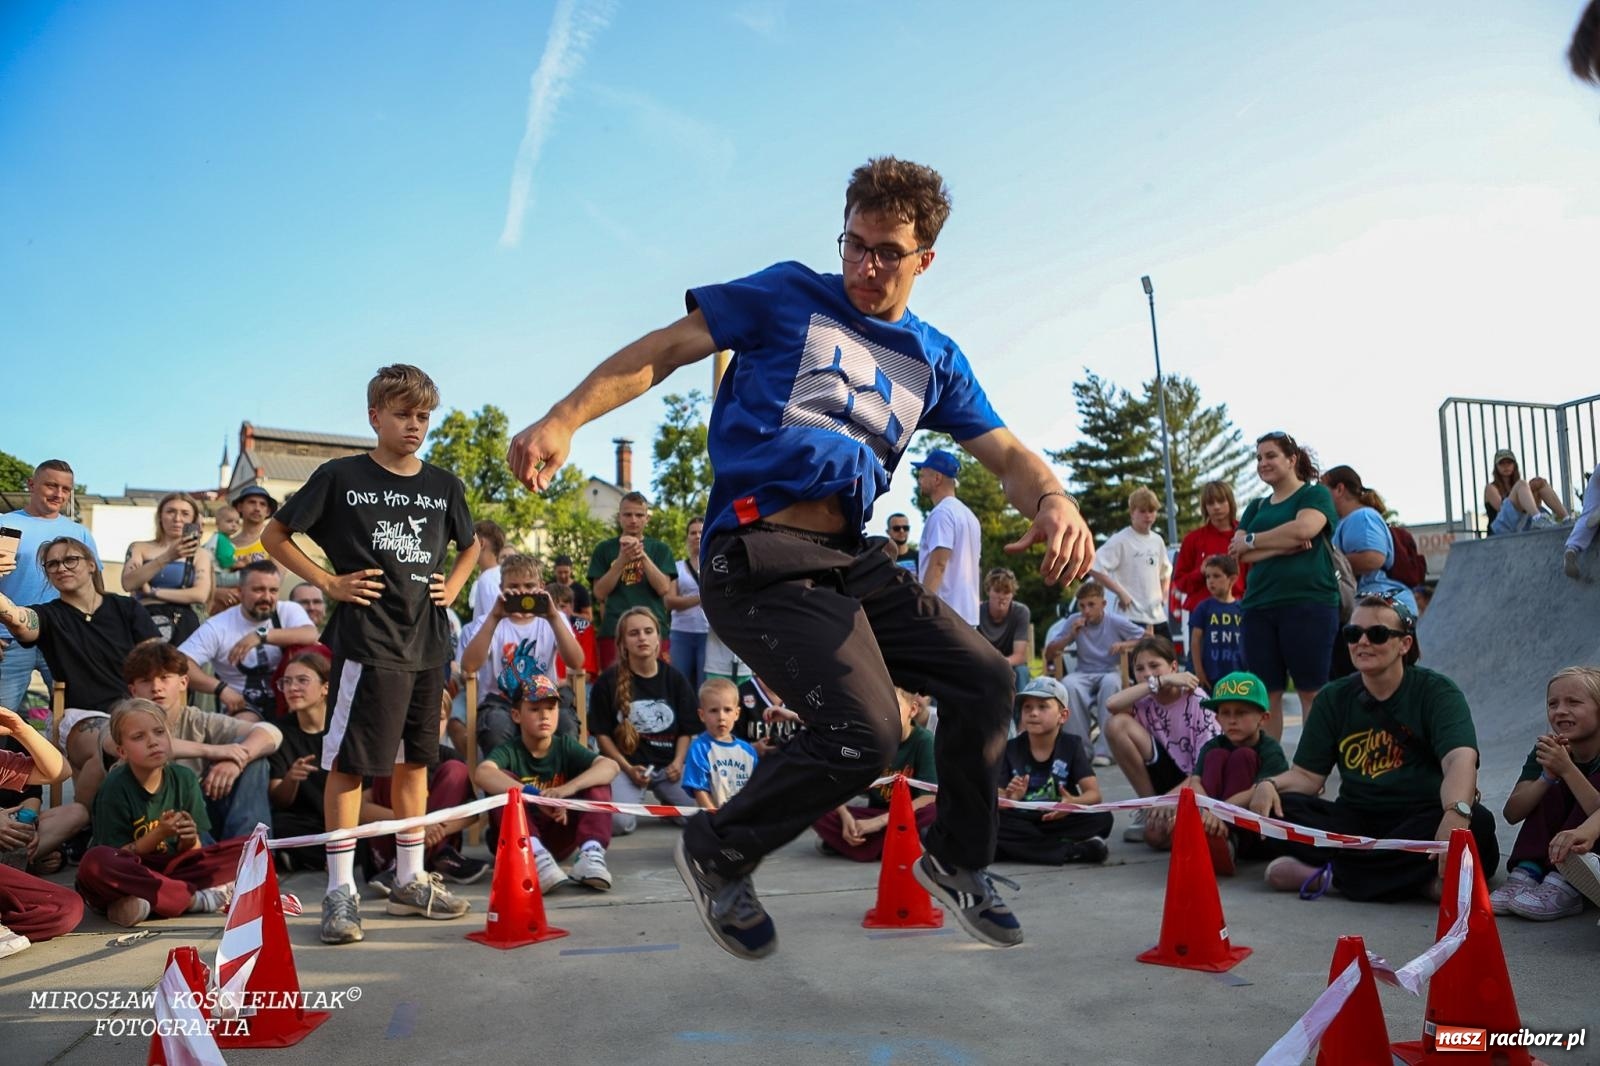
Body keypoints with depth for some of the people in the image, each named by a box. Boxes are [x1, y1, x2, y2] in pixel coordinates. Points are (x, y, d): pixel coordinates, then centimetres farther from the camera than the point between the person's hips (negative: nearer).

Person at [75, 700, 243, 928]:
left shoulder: (184, 779, 0)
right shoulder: (116, 787, -10)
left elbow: (192, 852, 3)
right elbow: (117, 856, -11)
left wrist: (189, 839, -19)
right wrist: (158, 834, -23)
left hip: (170, 870, 4)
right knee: (95, 862, -37)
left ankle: (145, 903, -24)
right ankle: (197, 899, -26)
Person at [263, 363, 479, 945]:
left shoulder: (443, 485, 10)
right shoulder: (341, 477, -2)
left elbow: (470, 544, 27)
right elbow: (275, 535, 4)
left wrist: (453, 586, 10)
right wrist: (328, 581, -7)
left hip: (428, 641, 5)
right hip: (366, 640, -5)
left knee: (414, 759, 12)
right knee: (349, 760, -3)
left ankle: (411, 880, 23)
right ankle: (341, 889, 6)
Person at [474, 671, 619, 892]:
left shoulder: (566, 747, -1)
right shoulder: (509, 751, -8)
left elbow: (610, 766, -19)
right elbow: (481, 773, -33)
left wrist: (568, 788, -37)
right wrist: (535, 796, -46)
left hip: (559, 838, 2)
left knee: (598, 782, -14)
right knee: (502, 779, -25)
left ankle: (591, 853, -34)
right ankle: (535, 857, -44)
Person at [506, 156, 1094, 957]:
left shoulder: (936, 360, 17)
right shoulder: (788, 296, 4)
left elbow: (1006, 454, 12)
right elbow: (663, 350, 2)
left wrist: (1053, 500, -13)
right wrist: (563, 420, -12)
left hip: (850, 558, 6)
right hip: (760, 553, -6)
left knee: (984, 680, 1)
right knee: (863, 732, -20)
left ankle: (956, 860, 26)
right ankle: (717, 853, 6)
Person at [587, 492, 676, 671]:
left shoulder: (659, 549, 11)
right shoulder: (604, 549, 10)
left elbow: (664, 588, -2)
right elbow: (600, 593, 1)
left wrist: (642, 555, -13)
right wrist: (622, 560, -10)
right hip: (614, 633, 0)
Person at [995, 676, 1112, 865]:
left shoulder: (1071, 745, -1)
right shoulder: (1010, 748, -2)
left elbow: (1094, 793, -10)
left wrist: (1074, 803, -33)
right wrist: (1010, 798, -33)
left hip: (1059, 819, 0)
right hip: (1022, 821, 0)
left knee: (1102, 817, -24)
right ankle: (1074, 851, -27)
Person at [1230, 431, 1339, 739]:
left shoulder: (1315, 494, 6)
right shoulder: (1257, 506, 20)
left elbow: (1303, 529, -14)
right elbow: (1241, 554, 6)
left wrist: (1252, 541, -2)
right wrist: (1286, 545, -10)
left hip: (1309, 603, -5)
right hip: (1259, 607, 5)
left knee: (1312, 692, -3)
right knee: (1266, 695, 4)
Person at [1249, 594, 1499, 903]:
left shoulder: (1436, 692, -4)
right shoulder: (1333, 699, 7)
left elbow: (1460, 760, -22)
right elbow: (1307, 775, 4)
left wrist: (1455, 814, -43)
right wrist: (1270, 784, -19)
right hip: (1355, 821, 2)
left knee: (1477, 823, -33)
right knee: (1274, 807, -21)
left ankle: (1330, 873, -27)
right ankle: (1416, 878, -24)